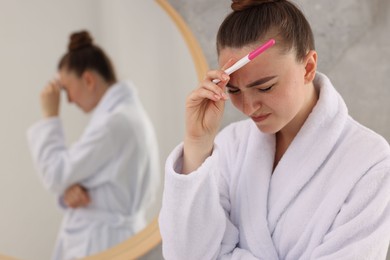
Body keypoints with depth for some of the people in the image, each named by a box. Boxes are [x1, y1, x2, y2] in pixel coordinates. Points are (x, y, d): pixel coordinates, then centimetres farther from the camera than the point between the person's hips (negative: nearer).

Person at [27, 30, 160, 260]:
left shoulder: (114, 121, -21)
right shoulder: (130, 111, 10)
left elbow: (57, 175, -16)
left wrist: (50, 116, -8)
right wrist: (72, 188, -7)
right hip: (110, 236, 9)